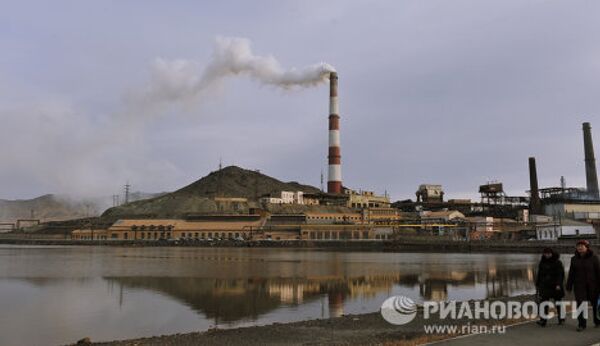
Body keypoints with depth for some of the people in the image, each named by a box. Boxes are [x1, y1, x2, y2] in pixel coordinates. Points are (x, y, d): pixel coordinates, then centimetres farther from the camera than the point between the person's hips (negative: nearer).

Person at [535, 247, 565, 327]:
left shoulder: (557, 262, -6)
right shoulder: (542, 262, 9)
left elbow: (561, 274, -10)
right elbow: (539, 274, 16)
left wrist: (558, 284, -20)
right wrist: (537, 284, 14)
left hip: (555, 286, -4)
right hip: (545, 286, 4)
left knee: (558, 302, 10)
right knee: (543, 303, -4)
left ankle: (561, 318, 26)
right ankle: (543, 320, -3)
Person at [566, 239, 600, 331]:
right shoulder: (574, 259, 6)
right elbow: (571, 274, 8)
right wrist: (569, 286, 5)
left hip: (592, 285, -2)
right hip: (579, 285, 2)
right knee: (580, 304, -2)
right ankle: (581, 324, 5)